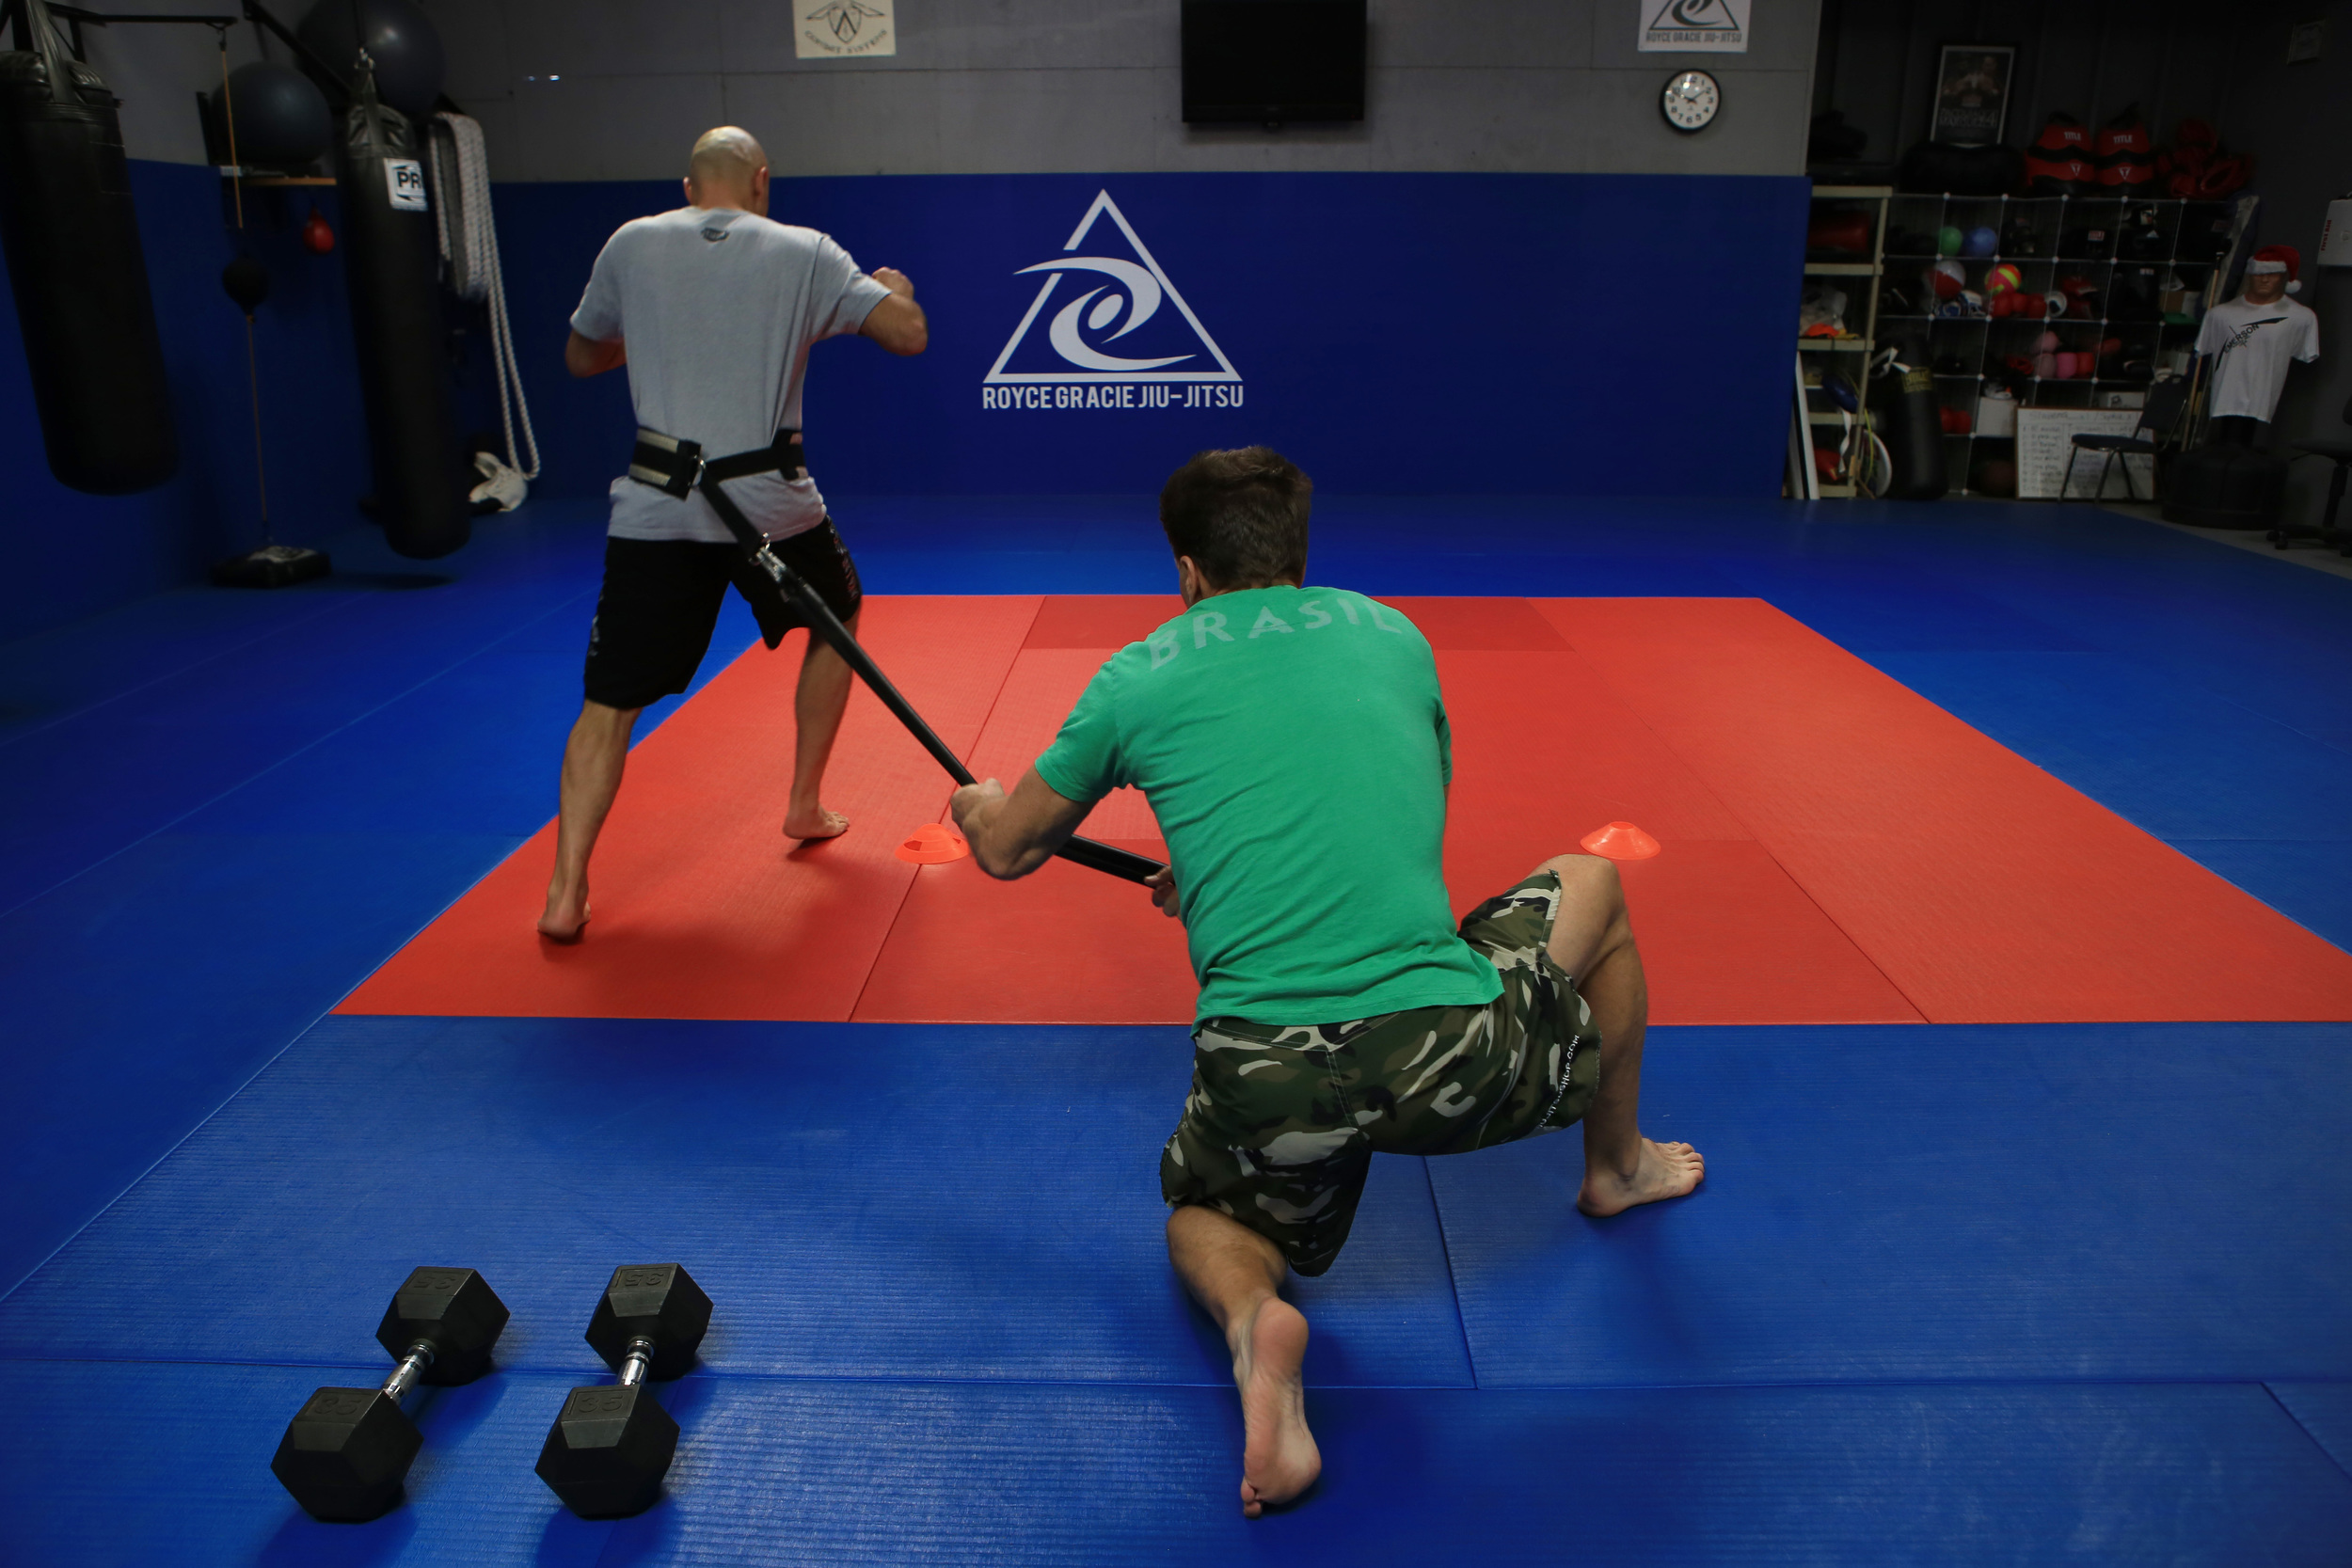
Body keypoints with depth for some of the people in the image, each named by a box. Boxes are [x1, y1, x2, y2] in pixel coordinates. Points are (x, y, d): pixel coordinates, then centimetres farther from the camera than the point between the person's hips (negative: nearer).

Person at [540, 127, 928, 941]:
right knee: (836, 620, 29)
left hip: (655, 507, 1)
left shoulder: (632, 245, 7)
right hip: (769, 502, -1)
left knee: (609, 701, 6)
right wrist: (895, 287, 24)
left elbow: (580, 359, 19)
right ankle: (804, 805, 35)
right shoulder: (805, 253, 2)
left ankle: (566, 891, -3)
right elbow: (909, 334, 1)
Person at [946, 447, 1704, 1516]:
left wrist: (978, 802, 45)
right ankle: (1616, 1166, 50)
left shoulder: (1138, 677, 7)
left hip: (1269, 1083, 0)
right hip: (1456, 1052, 1)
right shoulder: (1394, 637, 13)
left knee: (1205, 1215, 34)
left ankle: (1251, 1317, -3)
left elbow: (1007, 852, 20)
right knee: (1591, 884, 32)